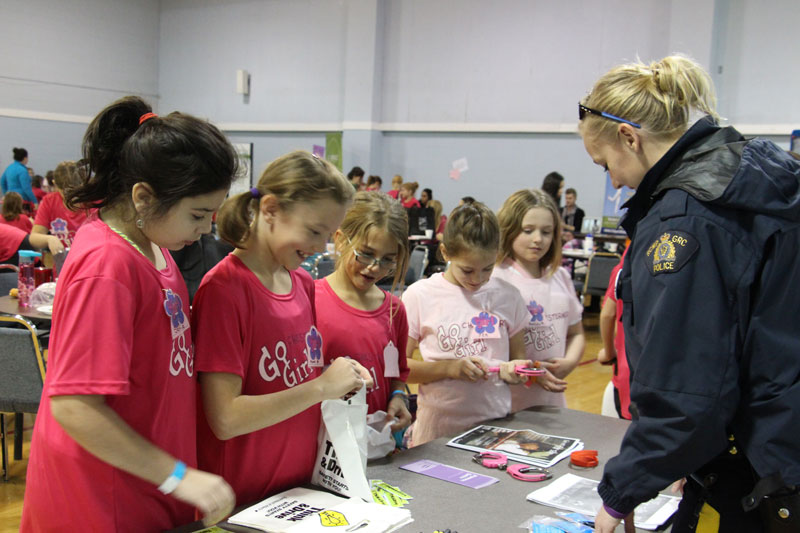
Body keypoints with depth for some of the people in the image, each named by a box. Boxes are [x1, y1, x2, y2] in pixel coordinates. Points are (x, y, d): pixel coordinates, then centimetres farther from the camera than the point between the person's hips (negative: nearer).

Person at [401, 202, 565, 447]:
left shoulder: (508, 296, 5)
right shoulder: (419, 296, -4)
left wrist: (513, 370, -8)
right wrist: (450, 368, -17)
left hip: (495, 423, 2)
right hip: (438, 426, -2)